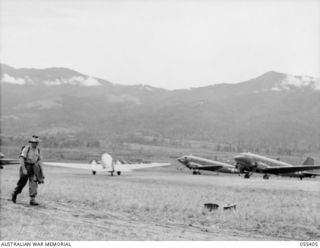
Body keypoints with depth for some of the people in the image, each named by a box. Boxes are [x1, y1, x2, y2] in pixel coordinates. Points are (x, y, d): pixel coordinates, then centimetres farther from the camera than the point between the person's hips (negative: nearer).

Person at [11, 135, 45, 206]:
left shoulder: (37, 149, 6)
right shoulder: (26, 148, -15)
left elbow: (39, 160, 13)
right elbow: (21, 159, -21)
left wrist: (41, 170, 8)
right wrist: (23, 169, -28)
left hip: (33, 169, 5)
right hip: (25, 168, -5)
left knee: (34, 183, -8)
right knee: (22, 183, 2)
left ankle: (32, 200, -9)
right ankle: (14, 194, 28)